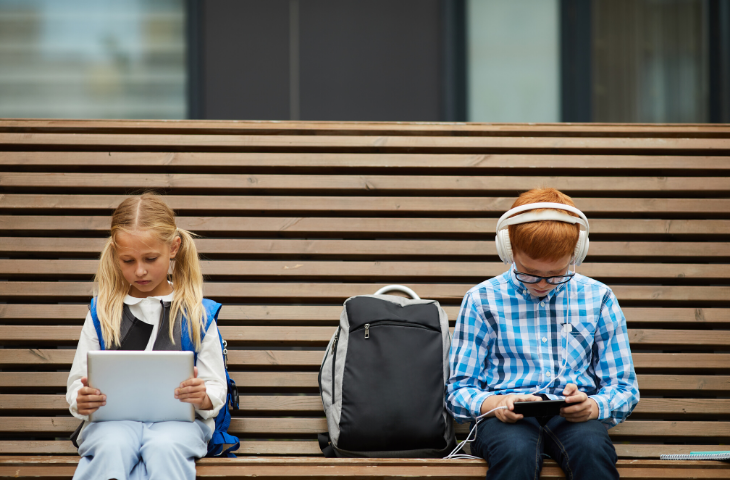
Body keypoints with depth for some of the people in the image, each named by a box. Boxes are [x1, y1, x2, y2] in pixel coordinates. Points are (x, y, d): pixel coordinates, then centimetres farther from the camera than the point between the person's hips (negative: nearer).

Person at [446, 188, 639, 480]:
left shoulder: (598, 299, 10)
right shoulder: (482, 300, 7)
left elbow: (623, 388, 12)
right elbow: (459, 390, 7)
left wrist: (593, 406, -13)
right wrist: (493, 404, -17)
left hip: (574, 415, 1)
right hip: (507, 418, -1)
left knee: (592, 446, -37)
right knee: (516, 451, -39)